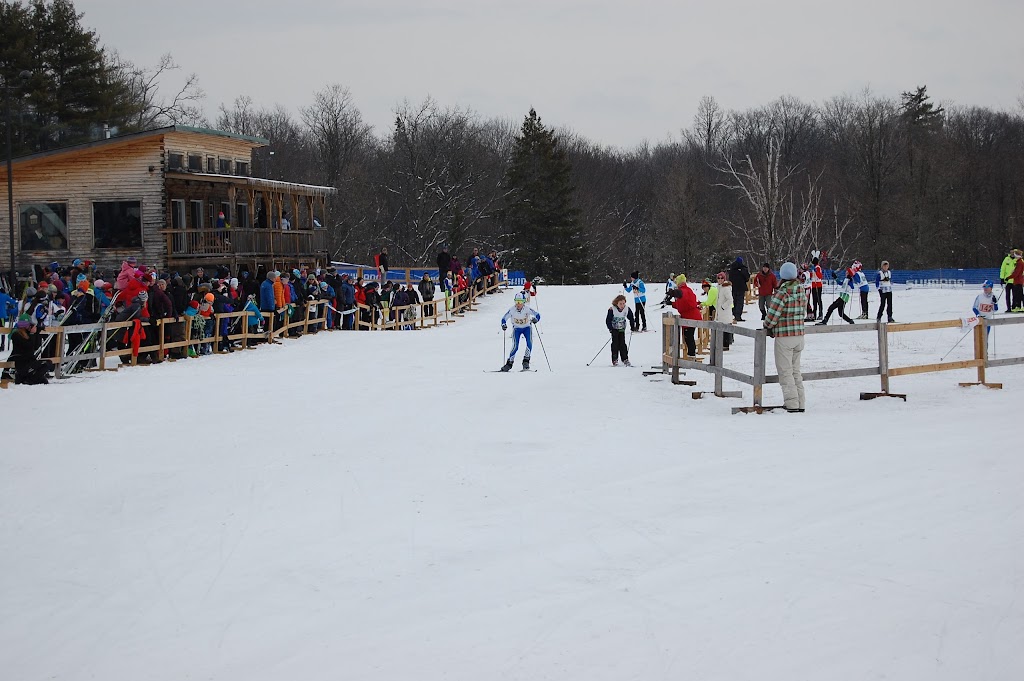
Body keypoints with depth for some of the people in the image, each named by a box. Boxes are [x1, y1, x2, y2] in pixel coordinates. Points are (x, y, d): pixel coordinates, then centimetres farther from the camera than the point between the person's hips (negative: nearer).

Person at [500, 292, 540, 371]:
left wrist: (535, 319, -39)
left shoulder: (527, 309, -25)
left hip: (527, 327, 0)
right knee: (515, 346, -14)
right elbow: (504, 319, -12)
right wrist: (504, 325, -32)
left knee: (529, 343, -22)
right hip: (517, 328, 0)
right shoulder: (512, 310, -23)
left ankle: (526, 361, -13)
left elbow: (537, 315, -17)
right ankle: (509, 363, -1)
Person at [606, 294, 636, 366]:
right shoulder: (612, 310, -20)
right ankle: (615, 360, 0)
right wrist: (610, 328, -24)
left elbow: (631, 318, 7)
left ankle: (625, 359, 8)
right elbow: (608, 320, -15)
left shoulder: (627, 310, -9)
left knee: (622, 344, 3)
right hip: (614, 329, -3)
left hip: (622, 329, 3)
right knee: (615, 344, -5)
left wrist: (633, 327, 2)